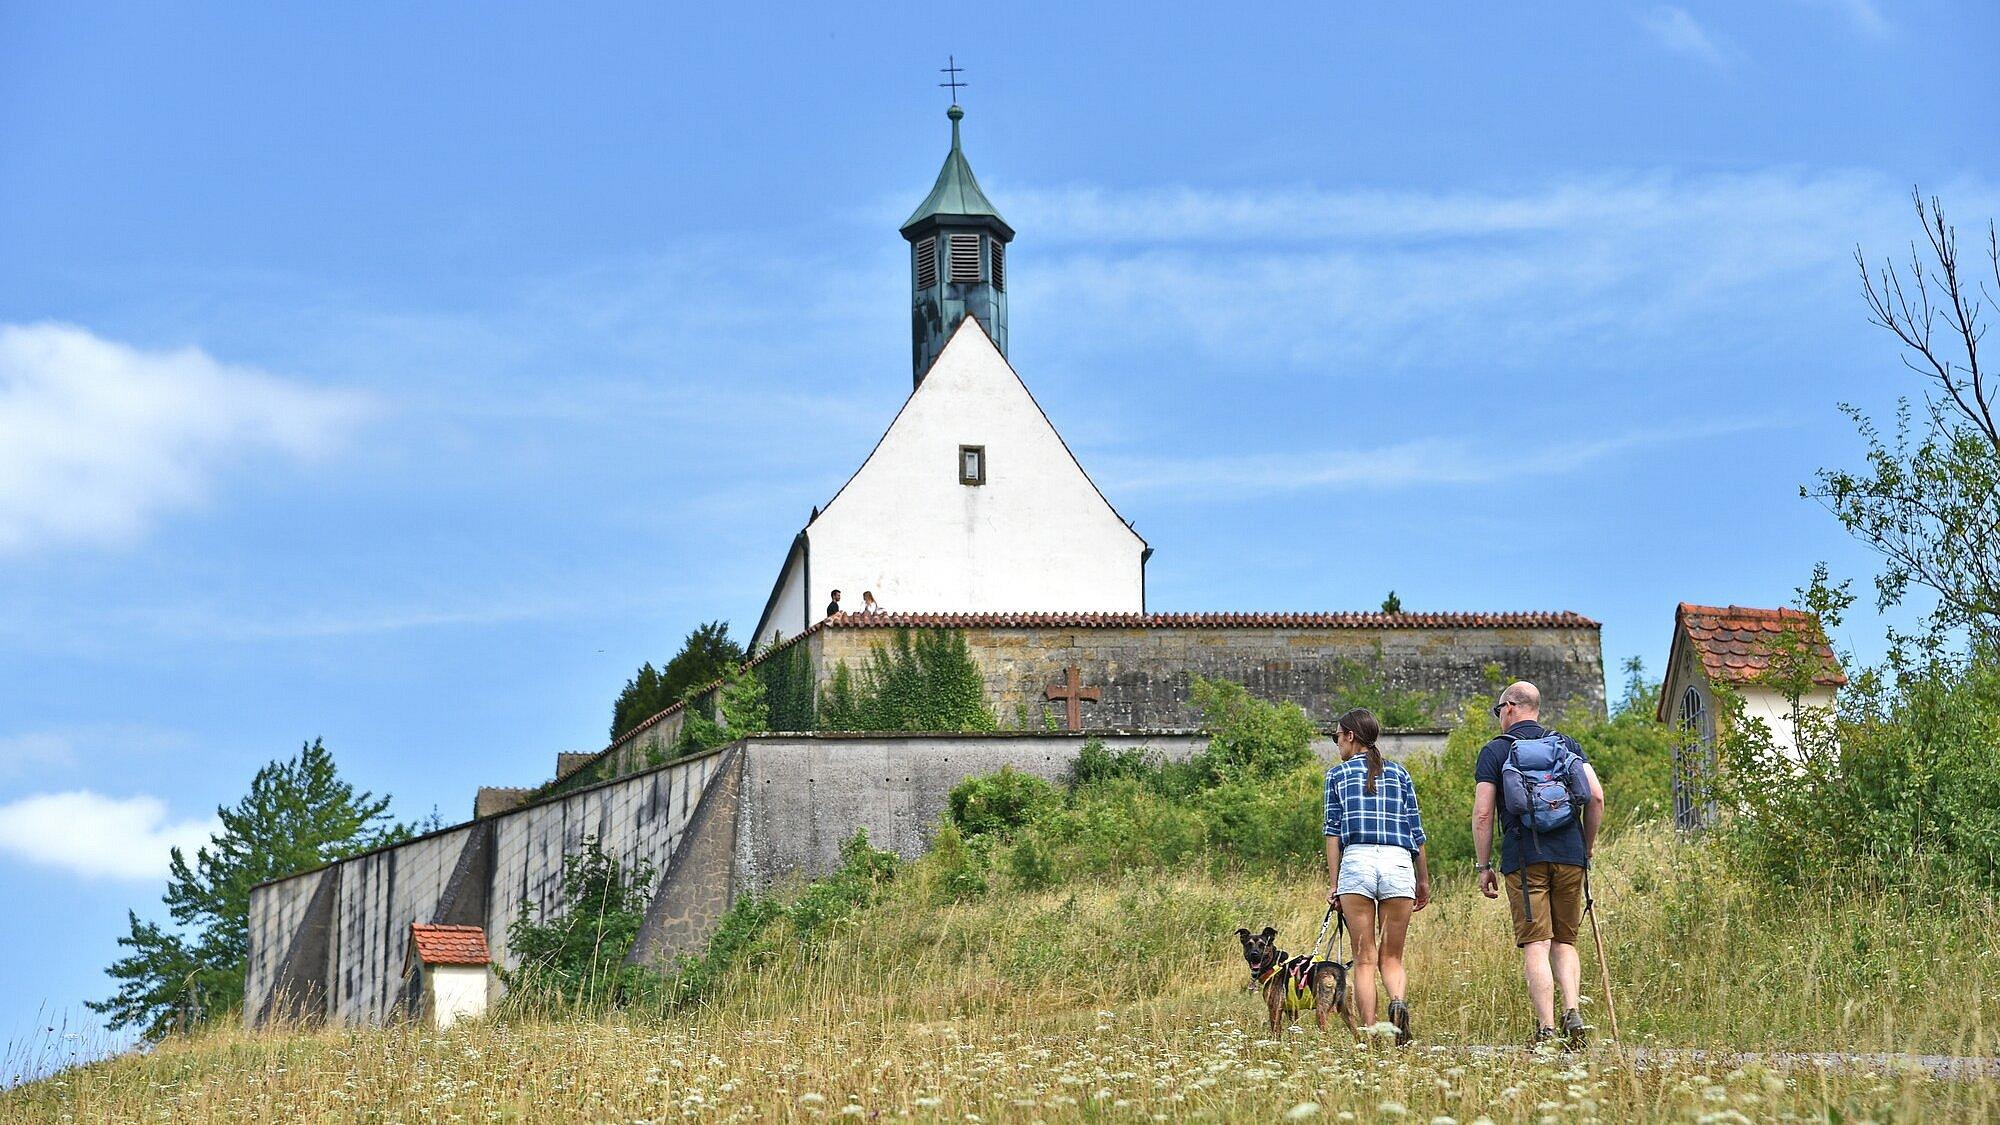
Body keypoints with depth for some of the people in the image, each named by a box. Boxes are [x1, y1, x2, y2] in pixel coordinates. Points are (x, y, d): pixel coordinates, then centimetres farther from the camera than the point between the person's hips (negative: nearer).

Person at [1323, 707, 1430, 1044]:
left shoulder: (1338, 775, 11)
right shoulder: (1398, 773, 17)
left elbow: (1333, 830, 6)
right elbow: (1416, 830, 15)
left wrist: (1333, 884, 5)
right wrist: (1424, 881, 21)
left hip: (1357, 861, -2)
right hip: (1399, 863, 2)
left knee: (1364, 958, 2)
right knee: (1391, 957, 8)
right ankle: (1399, 1002, -23)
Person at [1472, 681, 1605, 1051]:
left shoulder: (1495, 750, 5)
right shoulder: (1567, 744, 14)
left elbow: (1482, 814, -1)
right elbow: (1596, 797, 5)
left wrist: (1484, 867, 5)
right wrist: (1587, 847, 16)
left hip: (1523, 858, -3)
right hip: (1570, 855, 3)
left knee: (1535, 946, -4)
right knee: (1565, 941, 13)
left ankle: (1546, 1030, -11)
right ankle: (1572, 1011, -7)